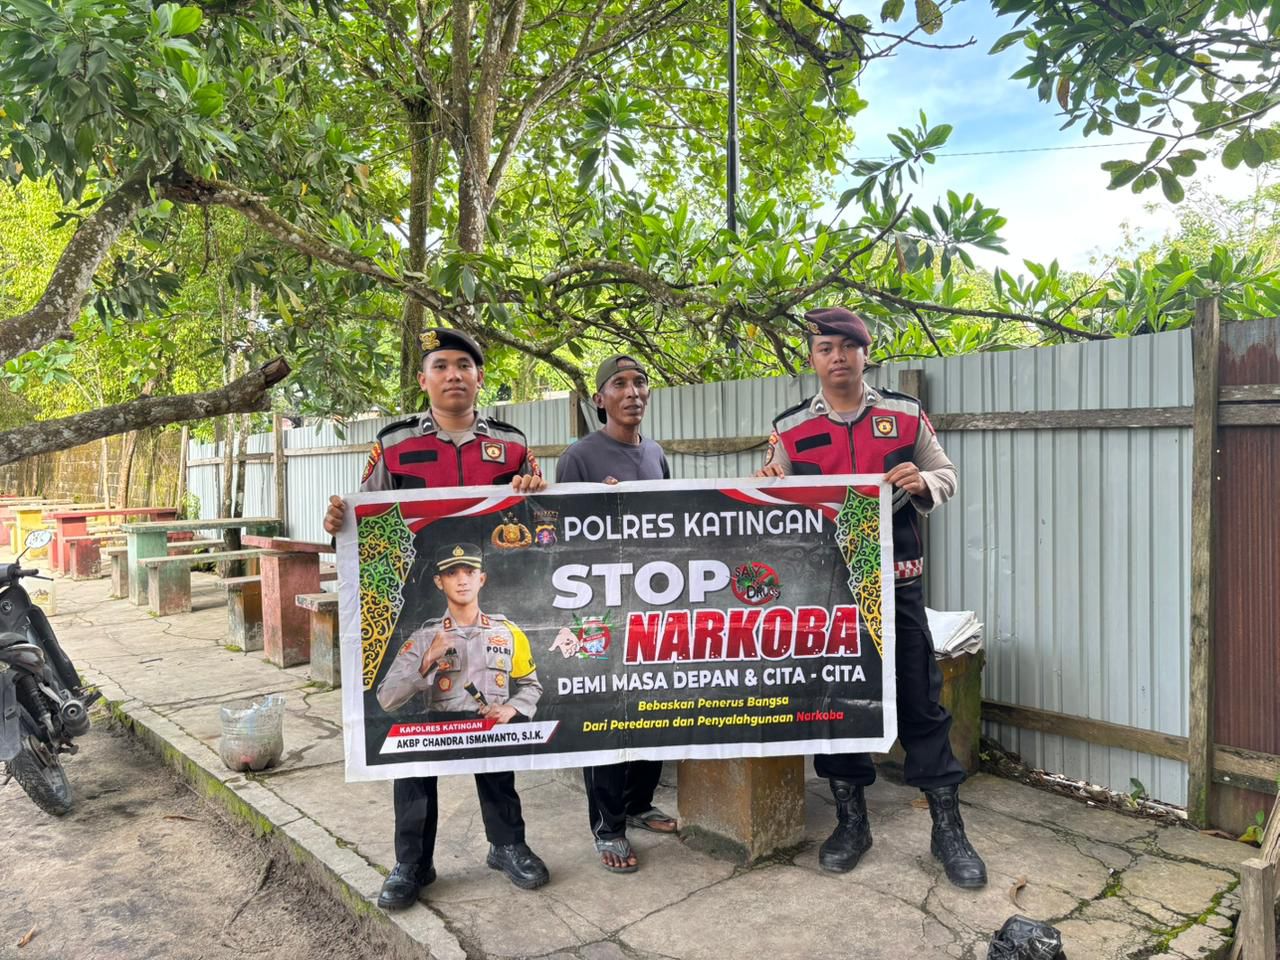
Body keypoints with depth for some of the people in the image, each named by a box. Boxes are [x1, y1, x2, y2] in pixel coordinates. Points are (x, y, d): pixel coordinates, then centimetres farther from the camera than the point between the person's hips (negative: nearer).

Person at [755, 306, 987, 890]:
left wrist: (923, 483, -11)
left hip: (896, 583, 0)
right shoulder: (790, 430, 4)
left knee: (920, 703, 5)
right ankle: (851, 821, 27)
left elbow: (946, 477, 11)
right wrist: (765, 488, -14)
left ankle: (947, 828, 21)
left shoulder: (906, 416, 4)